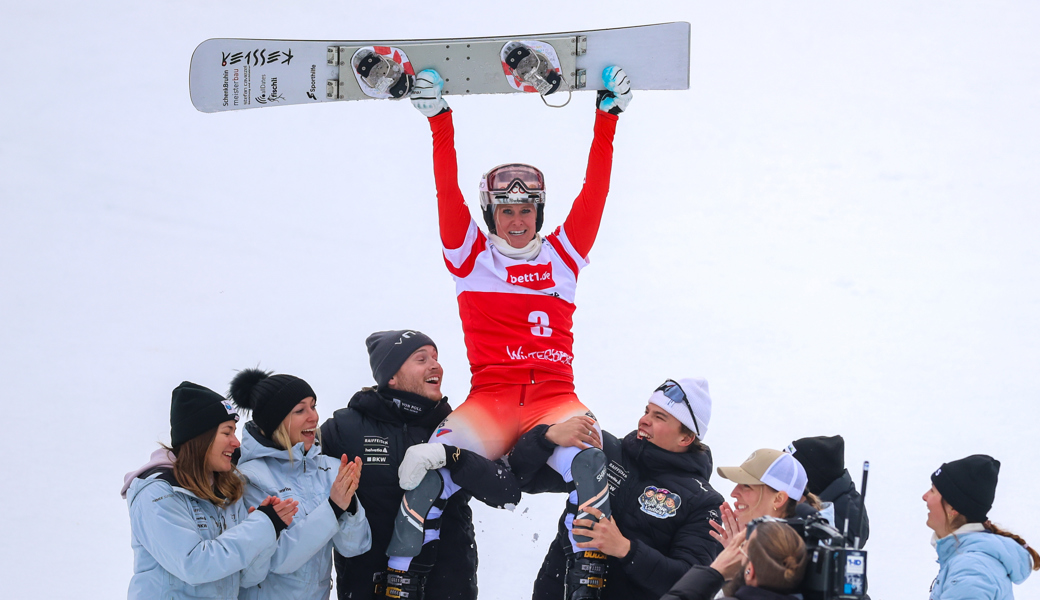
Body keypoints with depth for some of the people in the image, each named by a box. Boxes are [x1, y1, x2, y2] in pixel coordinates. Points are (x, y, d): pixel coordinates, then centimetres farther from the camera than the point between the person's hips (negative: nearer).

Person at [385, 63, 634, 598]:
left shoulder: (563, 254, 18)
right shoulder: (470, 256, 15)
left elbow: (594, 192, 14)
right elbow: (447, 194, 7)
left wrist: (607, 118, 9)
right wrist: (439, 121, 0)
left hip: (554, 399, 1)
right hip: (489, 401, 0)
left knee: (588, 456, -36)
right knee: (424, 466, -30)